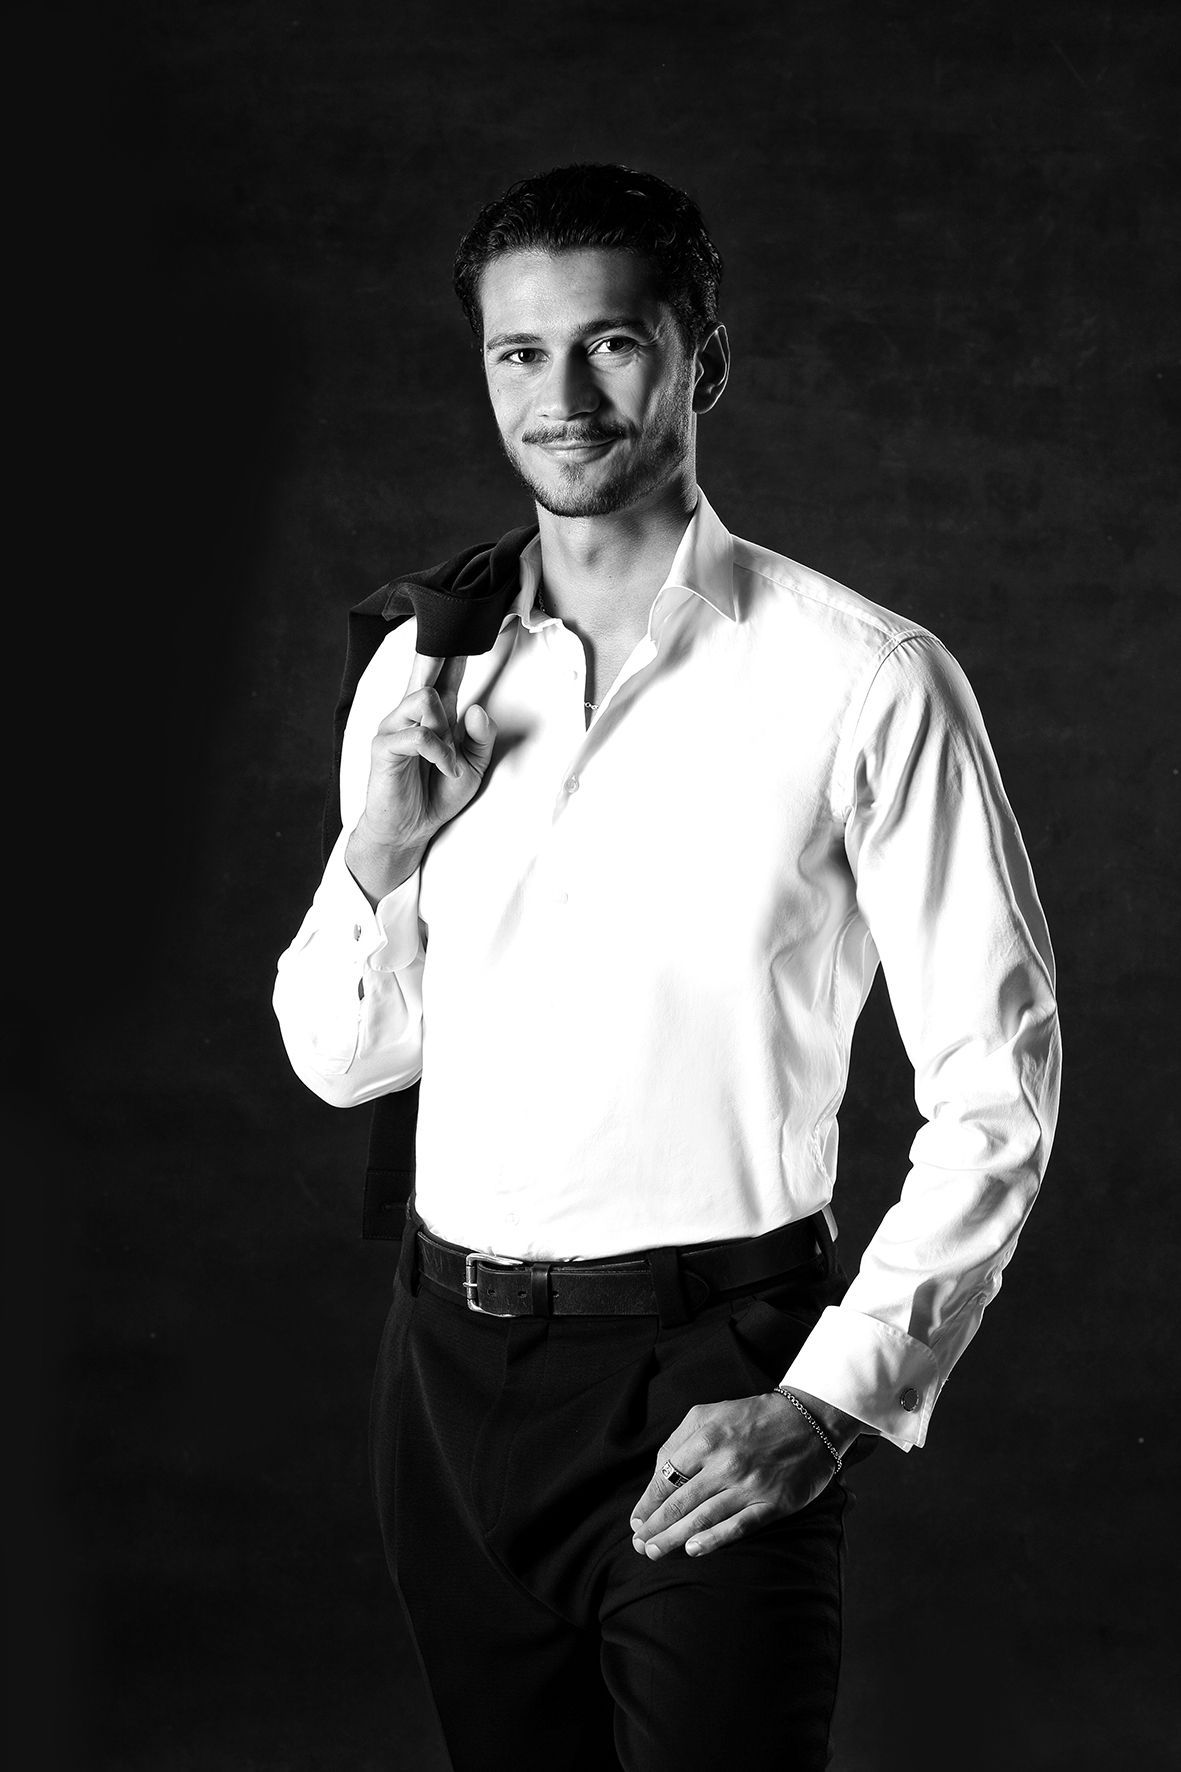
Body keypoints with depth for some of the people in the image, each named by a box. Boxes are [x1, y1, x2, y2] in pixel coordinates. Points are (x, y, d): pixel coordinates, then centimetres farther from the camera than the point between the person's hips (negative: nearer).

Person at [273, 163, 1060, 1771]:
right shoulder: (420, 671, 5)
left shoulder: (865, 684, -11)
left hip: (707, 1378, -5)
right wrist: (381, 859, -7)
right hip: (453, 1363, 5)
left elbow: (995, 1087, -8)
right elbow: (340, 1063, 11)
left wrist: (833, 1399, -13)